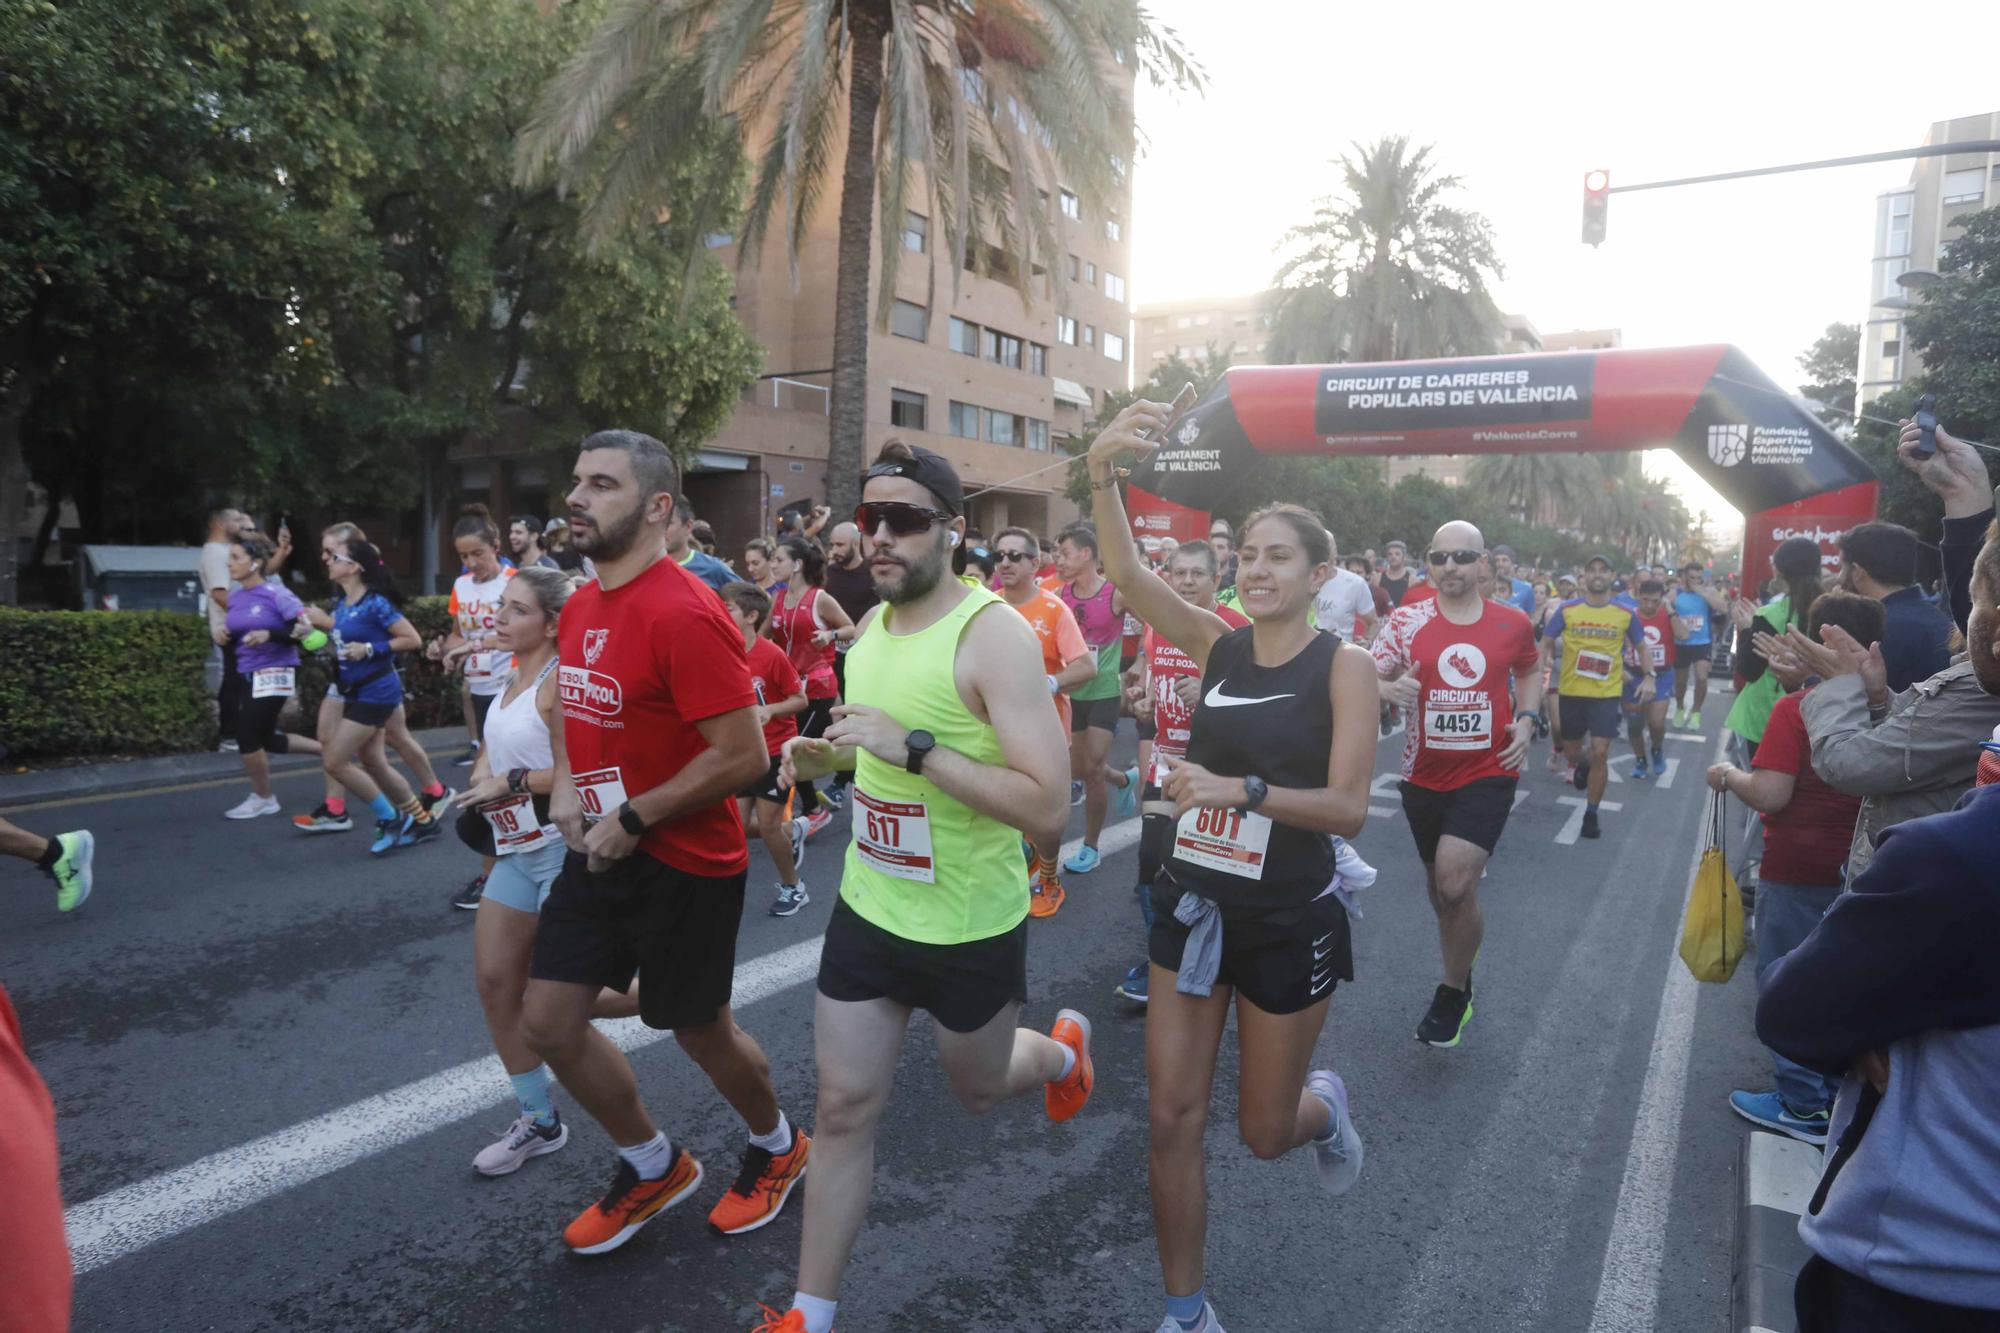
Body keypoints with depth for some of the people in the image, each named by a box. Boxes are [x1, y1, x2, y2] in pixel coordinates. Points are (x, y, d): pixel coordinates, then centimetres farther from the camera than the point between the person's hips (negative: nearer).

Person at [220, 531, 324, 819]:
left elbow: (305, 628, -17)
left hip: (275, 674, -8)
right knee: (265, 740, 13)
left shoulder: (276, 593, -14)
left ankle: (262, 799, 16)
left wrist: (270, 635, -28)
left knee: (248, 739, -5)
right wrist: (225, 637, -2)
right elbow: (239, 637, 19)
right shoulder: (234, 598, 7)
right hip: (248, 675, 8)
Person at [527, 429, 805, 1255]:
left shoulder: (683, 614, -23)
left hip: (684, 862, -8)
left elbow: (743, 756, -26)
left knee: (700, 1030, 11)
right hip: (600, 851, 8)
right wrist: (565, 782, 3)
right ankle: (653, 1167, 33)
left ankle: (777, 1147, 41)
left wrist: (632, 819, -20)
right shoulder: (580, 606, 4)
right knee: (547, 1023, 10)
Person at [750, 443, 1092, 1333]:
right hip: (867, 911, 5)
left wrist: (912, 747, -34)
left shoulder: (994, 635, -23)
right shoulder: (870, 624, 0)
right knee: (844, 1108, 9)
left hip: (971, 927, -5)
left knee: (977, 1088, 21)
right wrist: (825, 757, -3)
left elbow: (1047, 808, -29)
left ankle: (1063, 1048, 55)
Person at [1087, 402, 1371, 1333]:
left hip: (1289, 920, -3)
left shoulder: (1344, 665, -10)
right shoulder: (1216, 645, -1)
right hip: (1193, 905, 3)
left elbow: (1348, 806, -16)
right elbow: (1127, 576, -16)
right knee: (1172, 1119, 5)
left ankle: (1324, 1108, 50)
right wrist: (1102, 475, -31)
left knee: (1264, 1132, 13)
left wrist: (1240, 788, -28)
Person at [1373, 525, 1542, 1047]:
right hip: (1423, 776, 2)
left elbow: (1529, 672, 18)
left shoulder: (1513, 623, -1)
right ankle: (1460, 980, 44)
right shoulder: (1406, 621, -5)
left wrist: (1526, 720, 1)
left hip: (1488, 774, -2)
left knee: (1455, 885, -17)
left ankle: (1453, 992, 7)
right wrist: (1388, 689, -33)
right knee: (1440, 888, 17)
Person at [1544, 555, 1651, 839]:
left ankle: (1591, 814, 7)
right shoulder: (1567, 610, -3)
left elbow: (1641, 648, 13)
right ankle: (1584, 766, 51)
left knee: (1600, 753, -8)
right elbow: (1546, 644, 7)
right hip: (1571, 691, 1)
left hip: (1607, 693, -1)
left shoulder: (1626, 614, -1)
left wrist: (1649, 676, 0)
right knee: (1570, 752, 12)